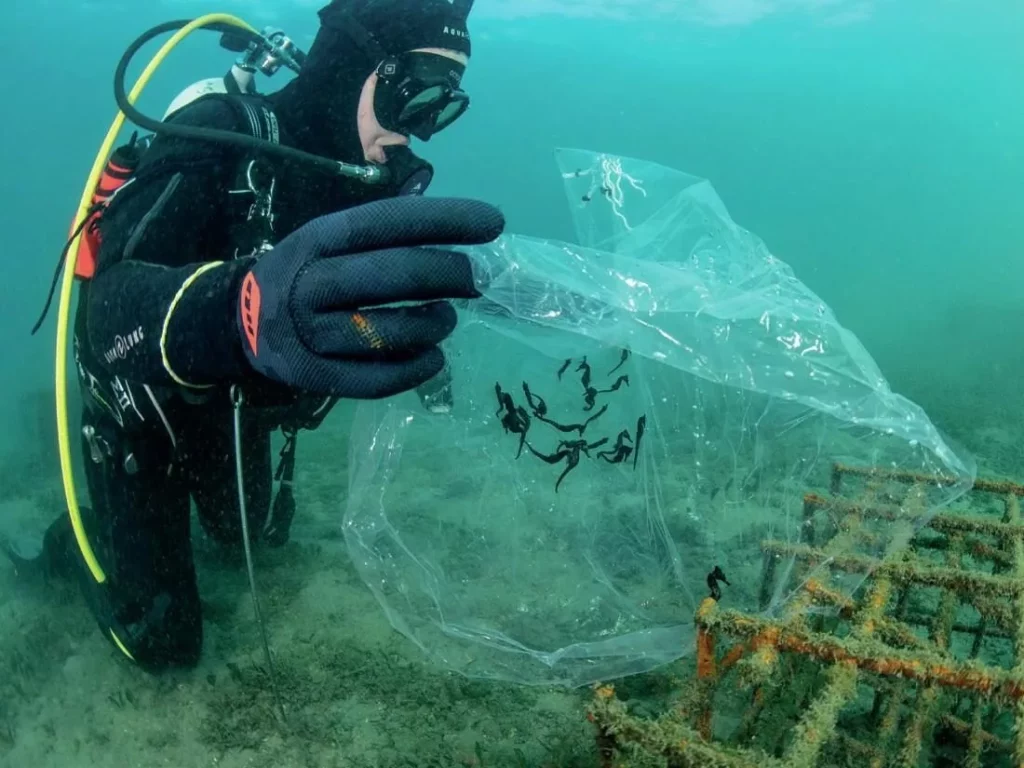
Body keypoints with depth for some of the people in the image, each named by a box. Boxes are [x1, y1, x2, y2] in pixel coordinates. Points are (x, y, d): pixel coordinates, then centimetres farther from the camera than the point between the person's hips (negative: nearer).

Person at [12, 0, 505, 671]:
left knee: (247, 531, 30)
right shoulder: (224, 135, -33)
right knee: (164, 643, 4)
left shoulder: (383, 177, -13)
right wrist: (228, 313, -70)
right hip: (141, 413, -6)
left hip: (235, 409, 6)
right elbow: (111, 305, -48)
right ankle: (74, 539, 29)